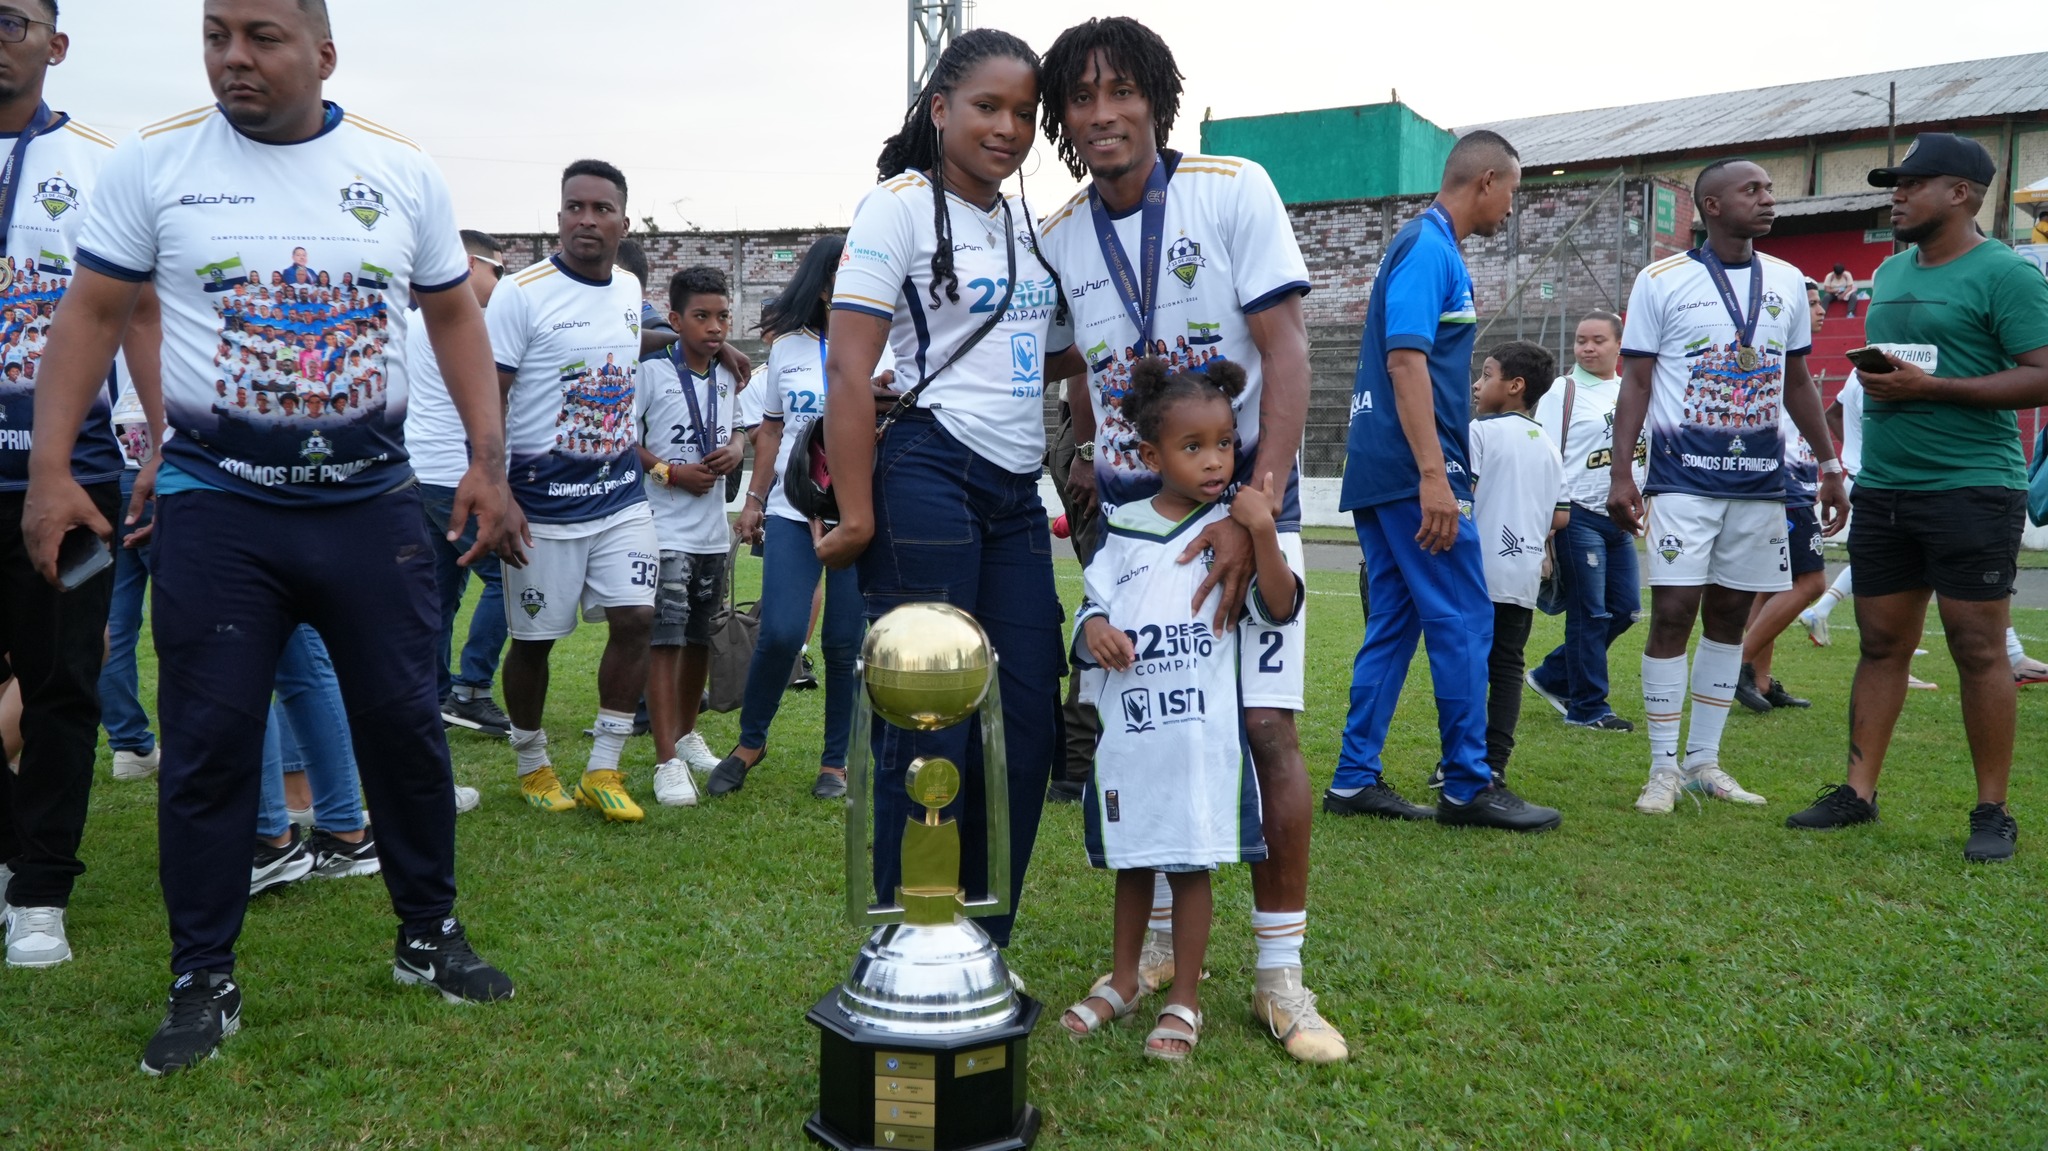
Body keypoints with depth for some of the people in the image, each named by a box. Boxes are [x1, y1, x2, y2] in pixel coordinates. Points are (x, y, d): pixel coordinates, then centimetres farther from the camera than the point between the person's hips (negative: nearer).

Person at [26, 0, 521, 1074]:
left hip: (370, 499, 1)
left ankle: (429, 936, 25)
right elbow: (92, 312, 3)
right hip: (214, 501, -1)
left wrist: (489, 463, 1)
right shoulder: (153, 160, 0)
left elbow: (454, 314, 9)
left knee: (406, 725, 7)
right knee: (206, 744, 3)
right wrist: (50, 468, -5)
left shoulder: (402, 170, 2)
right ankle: (205, 981, 19)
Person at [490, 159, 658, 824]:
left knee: (636, 618, -4)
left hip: (622, 494, 5)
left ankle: (603, 771, 9)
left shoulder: (631, 291, 9)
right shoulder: (521, 294, -10)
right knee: (534, 638, 5)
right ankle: (533, 767, 26)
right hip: (545, 499, -5)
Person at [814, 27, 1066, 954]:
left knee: (1028, 723, 4)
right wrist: (858, 514, -16)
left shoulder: (1030, 224, 17)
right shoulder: (900, 207, -3)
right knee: (931, 729, -4)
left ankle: (983, 954, 18)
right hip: (928, 483, -7)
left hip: (1017, 494, 7)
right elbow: (848, 368, -10)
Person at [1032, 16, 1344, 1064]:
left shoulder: (1234, 190, -8)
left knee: (1267, 728, -7)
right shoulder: (1057, 238, 4)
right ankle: (1155, 946, 22)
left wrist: (1254, 514, -21)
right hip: (1125, 513, 4)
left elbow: (1286, 353, -13)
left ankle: (1280, 972, 7)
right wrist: (1084, 462, 4)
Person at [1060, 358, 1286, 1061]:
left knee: (1192, 862, 4)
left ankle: (1184, 1001, 19)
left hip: (1202, 732, -3)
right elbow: (1093, 603, 10)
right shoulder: (1123, 528, 6)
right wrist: (1094, 630, -12)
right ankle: (1124, 980, 36)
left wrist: (1262, 532, -22)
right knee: (1131, 859, 17)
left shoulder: (1236, 525, -2)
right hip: (1126, 728, 3)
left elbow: (1280, 607, -10)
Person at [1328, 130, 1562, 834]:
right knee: (1464, 623, -4)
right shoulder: (1430, 248, -10)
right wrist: (1434, 475, -25)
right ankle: (1468, 787, 3)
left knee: (1395, 624, 10)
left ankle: (1355, 779, 13)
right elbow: (1405, 359, -21)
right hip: (1413, 472, -10)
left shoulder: (1428, 246, 21)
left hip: (1382, 474, 10)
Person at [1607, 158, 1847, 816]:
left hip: (1761, 475, 5)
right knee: (1673, 613, -8)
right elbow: (1635, 383, -3)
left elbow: (1798, 382, 17)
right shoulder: (1662, 282, -2)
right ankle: (1663, 768, 2)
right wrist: (1621, 474, -11)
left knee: (1729, 613, 9)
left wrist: (1830, 464, 13)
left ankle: (1704, 761, 18)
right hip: (1685, 474, -5)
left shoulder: (1787, 283, 11)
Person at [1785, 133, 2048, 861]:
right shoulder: (1890, 273, 16)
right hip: (1882, 489, 7)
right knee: (1881, 645, 9)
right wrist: (1872, 377, 7)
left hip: (1972, 491, -7)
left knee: (1978, 651, -2)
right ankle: (1858, 793, 14)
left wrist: (1930, 387, -19)